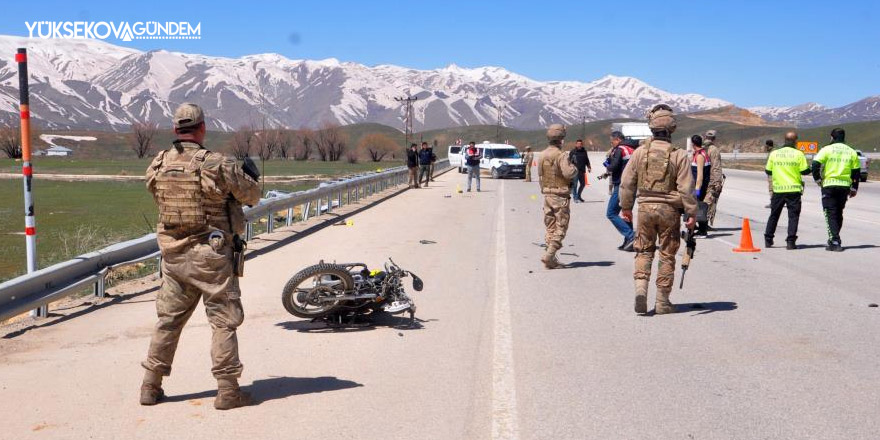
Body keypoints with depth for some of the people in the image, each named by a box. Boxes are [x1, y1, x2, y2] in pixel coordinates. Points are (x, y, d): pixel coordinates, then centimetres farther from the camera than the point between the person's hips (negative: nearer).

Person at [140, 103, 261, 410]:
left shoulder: (157, 166, 0)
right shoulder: (217, 165, -15)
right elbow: (252, 196, -4)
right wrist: (250, 175, 19)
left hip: (173, 254, 5)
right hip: (211, 256, -5)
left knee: (168, 319, 16)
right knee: (224, 321, 4)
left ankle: (151, 386, 22)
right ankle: (228, 390, 5)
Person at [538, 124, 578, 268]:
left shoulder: (543, 154, 8)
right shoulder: (561, 155, -15)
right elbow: (568, 173, -25)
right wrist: (574, 167, -5)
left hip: (547, 194, 7)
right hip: (560, 195, -7)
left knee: (550, 227, 13)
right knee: (561, 227, -1)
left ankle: (551, 259, 15)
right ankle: (549, 255, -12)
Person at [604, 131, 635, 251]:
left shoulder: (619, 150, -9)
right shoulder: (632, 150, 15)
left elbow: (613, 166, -21)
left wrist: (607, 169, 1)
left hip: (621, 186, -9)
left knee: (611, 213, -5)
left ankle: (630, 235, -16)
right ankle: (628, 242, 15)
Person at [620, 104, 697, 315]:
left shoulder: (640, 152, -1)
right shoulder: (679, 155, -9)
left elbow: (626, 183, 3)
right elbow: (686, 188, -10)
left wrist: (626, 207, 15)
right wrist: (692, 214, -2)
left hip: (645, 207, 2)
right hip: (669, 209, -2)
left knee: (644, 251, 15)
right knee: (667, 255, 8)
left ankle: (640, 287, -5)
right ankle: (662, 302, 13)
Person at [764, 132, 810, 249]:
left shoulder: (774, 153, 1)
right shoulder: (798, 154, -6)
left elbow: (768, 171, 7)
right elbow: (805, 171, -6)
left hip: (778, 189, 3)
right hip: (794, 189, -3)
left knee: (774, 215, 15)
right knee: (793, 215, 2)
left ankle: (768, 240, 19)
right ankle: (791, 242, -5)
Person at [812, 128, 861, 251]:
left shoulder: (826, 149, -4)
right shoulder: (852, 152, 10)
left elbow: (815, 165, -13)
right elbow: (856, 172, 11)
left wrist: (818, 179, 2)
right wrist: (854, 189, 18)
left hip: (829, 185, -4)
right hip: (845, 186, 4)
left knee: (831, 214, -3)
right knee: (839, 214, 17)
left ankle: (835, 242, -13)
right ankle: (834, 239, 25)